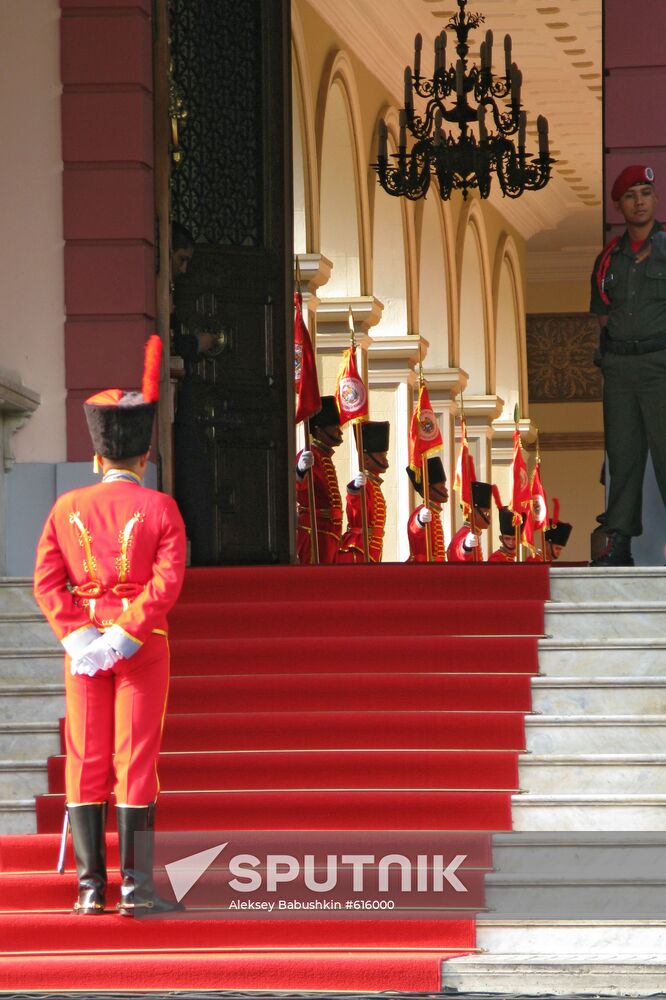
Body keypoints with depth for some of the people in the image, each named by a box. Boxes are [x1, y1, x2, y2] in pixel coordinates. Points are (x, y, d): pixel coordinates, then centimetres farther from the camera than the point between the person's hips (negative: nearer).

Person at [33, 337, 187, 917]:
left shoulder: (67, 508, 4)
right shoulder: (159, 508, -5)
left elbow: (47, 581, -3)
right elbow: (167, 581, -16)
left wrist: (81, 638, -9)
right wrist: (122, 637, -17)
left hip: (83, 643, 3)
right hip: (145, 644, -3)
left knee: (86, 761, 6)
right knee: (136, 760, -1)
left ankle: (91, 887, 5)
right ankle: (136, 886, -3)